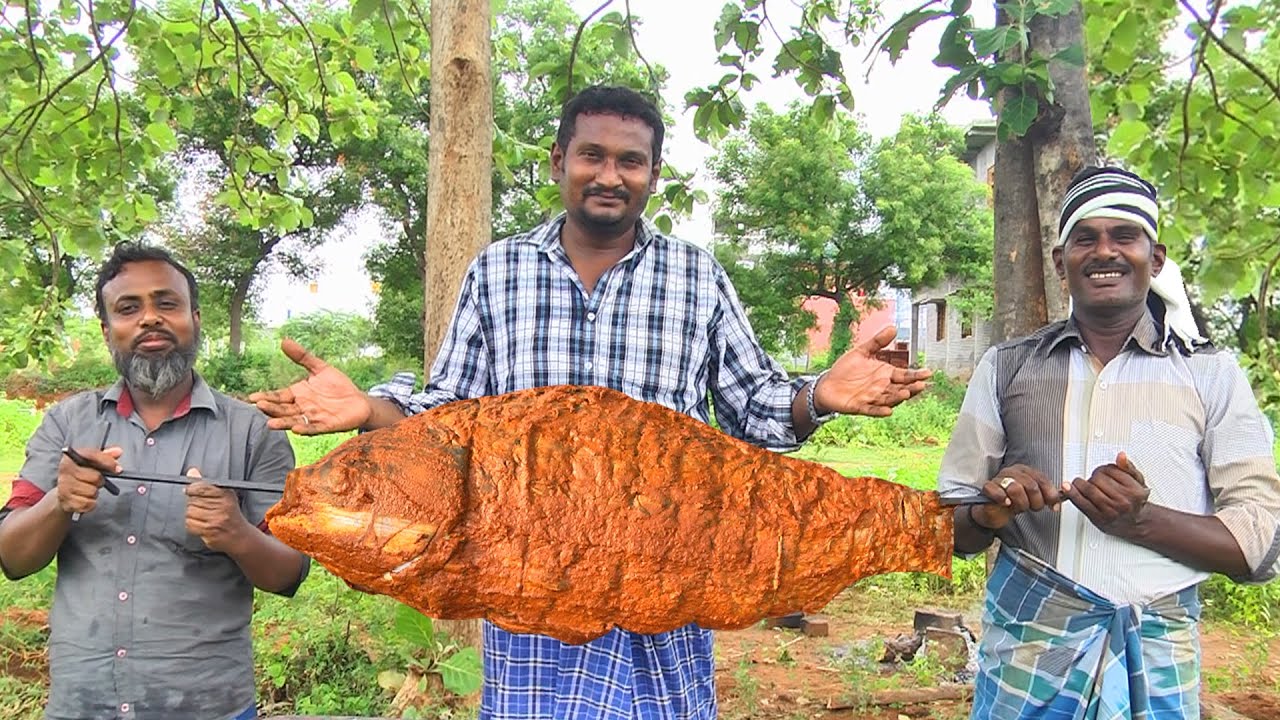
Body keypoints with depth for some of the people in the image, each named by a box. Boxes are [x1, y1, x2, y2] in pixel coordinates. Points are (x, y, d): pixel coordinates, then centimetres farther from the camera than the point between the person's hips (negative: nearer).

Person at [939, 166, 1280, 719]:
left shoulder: (1211, 374, 3)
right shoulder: (1006, 367, 5)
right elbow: (950, 525, 6)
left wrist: (1142, 520, -19)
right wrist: (989, 514, -16)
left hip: (1157, 659, 0)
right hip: (1026, 646, 1)